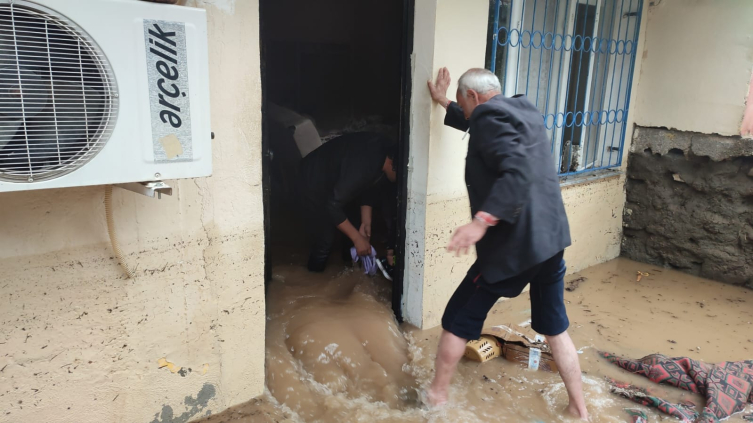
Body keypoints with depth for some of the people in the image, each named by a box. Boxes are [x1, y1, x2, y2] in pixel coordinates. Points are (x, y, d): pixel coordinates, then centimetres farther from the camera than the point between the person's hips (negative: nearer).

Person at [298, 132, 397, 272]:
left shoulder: (387, 149, -16)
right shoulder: (362, 168, -42)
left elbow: (369, 187, 0)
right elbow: (332, 205, -33)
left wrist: (366, 221, -8)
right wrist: (357, 238, -27)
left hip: (338, 181, 8)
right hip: (314, 184, -8)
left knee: (357, 221, 14)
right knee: (325, 240, -9)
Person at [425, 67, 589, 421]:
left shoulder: (488, 115, -12)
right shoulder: (522, 109, 16)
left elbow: (519, 170, -27)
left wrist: (482, 221, -33)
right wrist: (444, 103, 43)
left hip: (513, 245, -8)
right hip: (551, 239, 9)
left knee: (458, 321, 10)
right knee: (555, 328, 20)